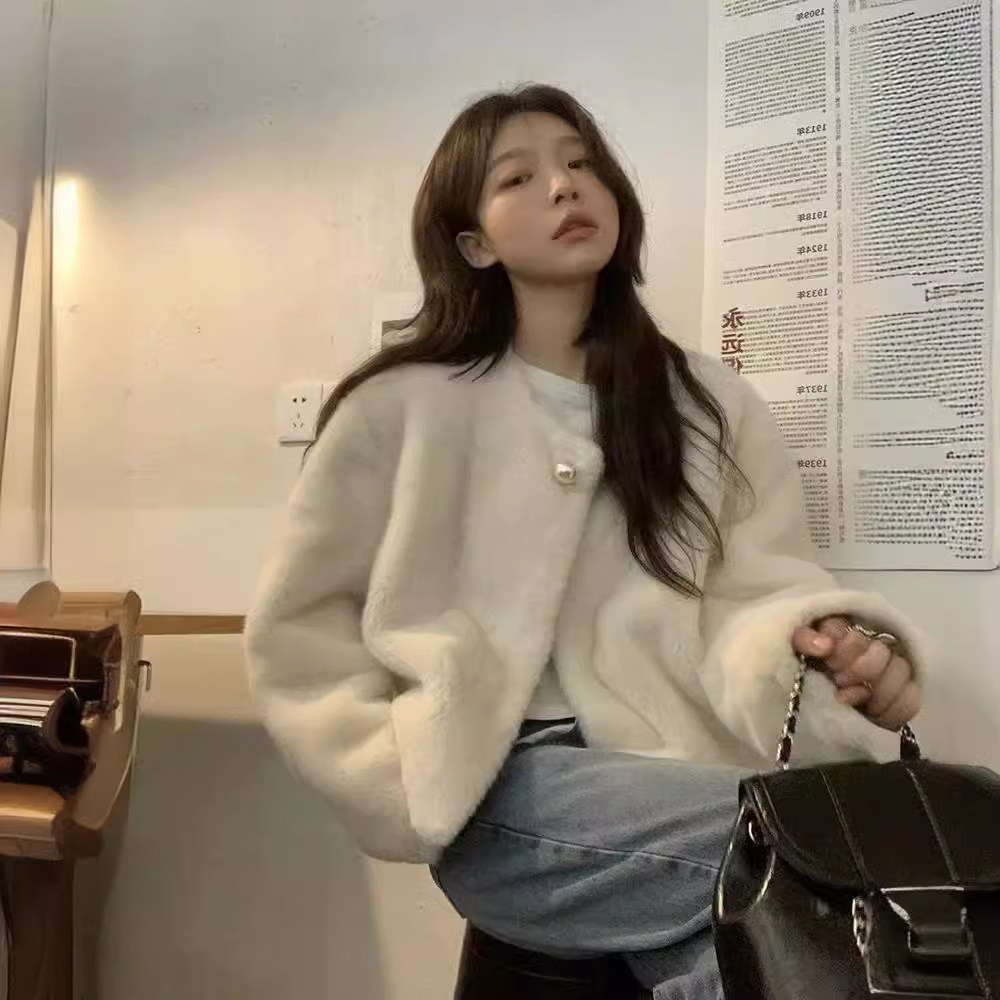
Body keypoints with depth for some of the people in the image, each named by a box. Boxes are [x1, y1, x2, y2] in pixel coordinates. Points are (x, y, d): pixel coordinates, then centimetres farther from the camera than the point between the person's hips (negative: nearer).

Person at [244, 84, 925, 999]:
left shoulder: (715, 406, 10)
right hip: (505, 799, -3)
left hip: (681, 784, 3)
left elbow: (756, 595, 3)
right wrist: (412, 775, -7)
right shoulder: (406, 409, 1)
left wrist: (837, 654, -18)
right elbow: (300, 629, 4)